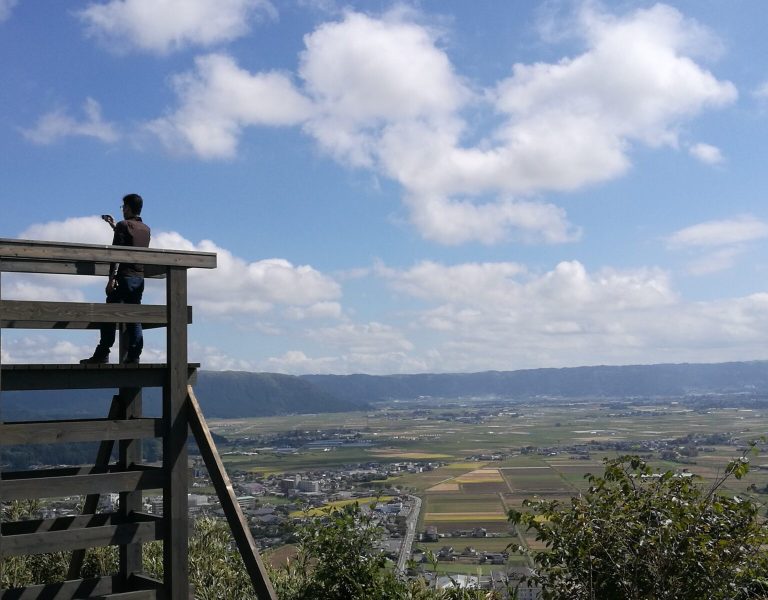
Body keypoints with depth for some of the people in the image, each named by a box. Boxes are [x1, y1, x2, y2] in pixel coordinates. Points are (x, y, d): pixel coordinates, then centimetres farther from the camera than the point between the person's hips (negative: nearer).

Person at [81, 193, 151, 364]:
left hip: (124, 277, -6)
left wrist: (112, 278, -16)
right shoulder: (145, 229, 16)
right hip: (140, 278, 6)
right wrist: (114, 226, 41)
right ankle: (134, 356, -1)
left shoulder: (123, 225, -4)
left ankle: (102, 354, -5)